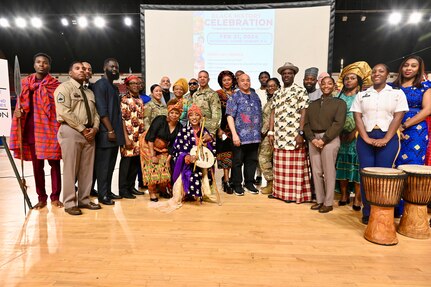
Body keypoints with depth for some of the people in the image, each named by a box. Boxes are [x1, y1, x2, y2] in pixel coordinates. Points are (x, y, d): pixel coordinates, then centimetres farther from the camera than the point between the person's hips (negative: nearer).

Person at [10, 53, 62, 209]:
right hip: (32, 129, 3)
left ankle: (55, 196, 9)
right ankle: (41, 197, 17)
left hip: (51, 129, -3)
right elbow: (22, 105, 16)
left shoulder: (56, 85, 3)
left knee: (54, 163, 0)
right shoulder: (26, 83, 11)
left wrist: (61, 128, -11)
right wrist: (19, 111, -6)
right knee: (37, 165, 7)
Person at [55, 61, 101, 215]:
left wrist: (94, 128, -4)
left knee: (87, 169, 8)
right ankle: (70, 203, 7)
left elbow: (95, 113, 15)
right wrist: (82, 129, -14)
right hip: (71, 131, -7)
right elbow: (64, 112, -13)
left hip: (89, 133, 7)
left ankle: (84, 200, 18)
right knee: (70, 169, -2)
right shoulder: (64, 87, -1)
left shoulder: (89, 92, 21)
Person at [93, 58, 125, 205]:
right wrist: (110, 130, -18)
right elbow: (102, 110, -15)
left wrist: (118, 131, 14)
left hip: (115, 132, 8)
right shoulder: (100, 84, -6)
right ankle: (102, 195, 5)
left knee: (111, 163, 12)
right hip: (105, 132, -8)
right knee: (103, 164, -3)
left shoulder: (115, 87, 20)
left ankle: (108, 191, 21)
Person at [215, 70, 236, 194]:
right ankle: (227, 181, -2)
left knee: (231, 153, 6)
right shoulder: (217, 94, 3)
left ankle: (226, 178, 22)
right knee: (225, 152, -6)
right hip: (223, 128, -4)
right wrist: (219, 129, -12)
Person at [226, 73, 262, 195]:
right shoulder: (234, 97, -1)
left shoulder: (255, 96, 15)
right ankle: (237, 185, 17)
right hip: (240, 136, -5)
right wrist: (234, 134, -17)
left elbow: (260, 115, 19)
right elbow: (230, 116, -9)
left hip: (254, 136, 5)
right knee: (237, 161, 3)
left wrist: (259, 131, 12)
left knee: (252, 160, 11)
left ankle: (249, 183, 26)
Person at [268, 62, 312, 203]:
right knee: (280, 166, 11)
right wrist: (271, 132, 6)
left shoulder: (300, 91, -3)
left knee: (294, 166, 1)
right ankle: (279, 191, 22)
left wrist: (300, 133, -15)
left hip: (294, 136, -5)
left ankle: (294, 193, 12)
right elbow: (273, 113, 13)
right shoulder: (277, 93, 15)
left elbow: (304, 113, -9)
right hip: (279, 136, 6)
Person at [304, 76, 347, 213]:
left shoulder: (339, 103, 4)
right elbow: (306, 123, 9)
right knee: (316, 172, 6)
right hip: (313, 140, 4)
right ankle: (319, 200, 16)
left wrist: (324, 140, -14)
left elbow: (338, 124, -8)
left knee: (328, 172, -2)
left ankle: (328, 203, 8)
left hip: (330, 140, -4)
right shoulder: (313, 104, 17)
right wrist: (312, 139, -7)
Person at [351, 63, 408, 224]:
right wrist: (366, 138, -10)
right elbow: (357, 117, 2)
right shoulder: (361, 95, 11)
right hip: (365, 138, 1)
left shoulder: (397, 93, 7)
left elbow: (398, 117, -1)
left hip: (388, 138, -1)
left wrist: (385, 140, -12)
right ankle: (367, 213, 10)